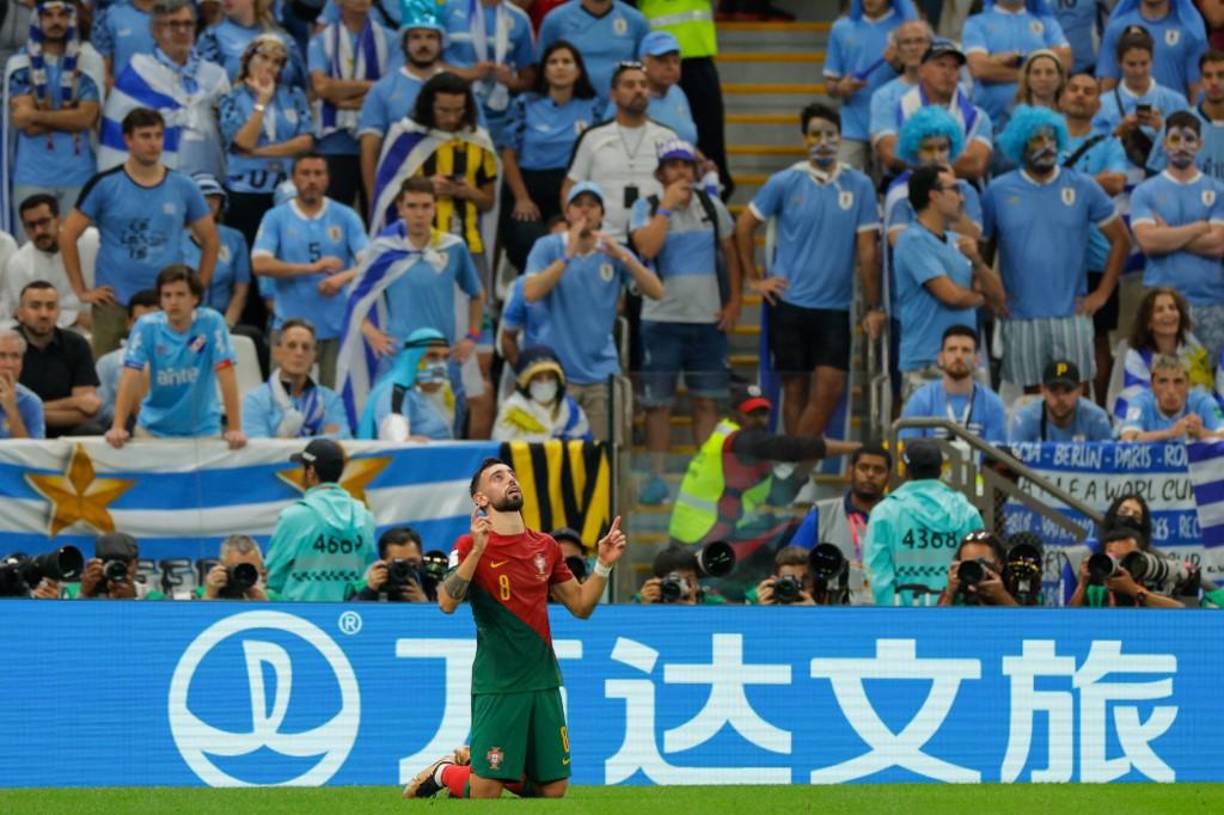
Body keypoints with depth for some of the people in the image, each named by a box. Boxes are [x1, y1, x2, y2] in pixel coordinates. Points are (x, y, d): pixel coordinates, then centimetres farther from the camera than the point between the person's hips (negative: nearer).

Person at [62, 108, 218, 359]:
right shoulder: (104, 185, -1)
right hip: (114, 305, -2)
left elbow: (210, 241, 16)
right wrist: (82, 291, -1)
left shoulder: (184, 188, 7)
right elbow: (68, 236, 2)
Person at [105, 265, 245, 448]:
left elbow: (226, 376, -15)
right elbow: (131, 378, -14)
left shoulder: (211, 322, -12)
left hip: (203, 430, -1)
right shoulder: (146, 326, -9)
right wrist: (118, 427, -23)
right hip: (154, 429, 1)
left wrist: (234, 429, -20)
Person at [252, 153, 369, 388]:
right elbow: (260, 264, -8)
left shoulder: (346, 217, 6)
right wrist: (313, 268, -14)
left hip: (337, 326, 1)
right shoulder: (276, 218, 4)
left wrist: (343, 277, -25)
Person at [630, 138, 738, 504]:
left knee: (706, 402, 3)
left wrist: (734, 301, 8)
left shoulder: (712, 207, 8)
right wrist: (666, 207, -15)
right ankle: (657, 477, 5)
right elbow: (647, 247, -19)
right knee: (658, 402, -1)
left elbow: (730, 253, 16)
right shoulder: (647, 208, -1)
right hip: (662, 319, -2)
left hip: (708, 320, 2)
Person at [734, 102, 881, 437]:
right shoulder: (784, 183, 0)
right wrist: (753, 280, 4)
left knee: (830, 387, -8)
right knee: (795, 387, 4)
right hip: (789, 301, -1)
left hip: (835, 306, 1)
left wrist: (873, 307, 0)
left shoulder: (859, 186, 2)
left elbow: (867, 249, 2)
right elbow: (744, 226, 9)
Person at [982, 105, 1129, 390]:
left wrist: (1102, 294, 2)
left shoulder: (1082, 187, 4)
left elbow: (1120, 240, 9)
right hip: (1021, 320, 0)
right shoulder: (998, 192, 4)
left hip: (1071, 315, 0)